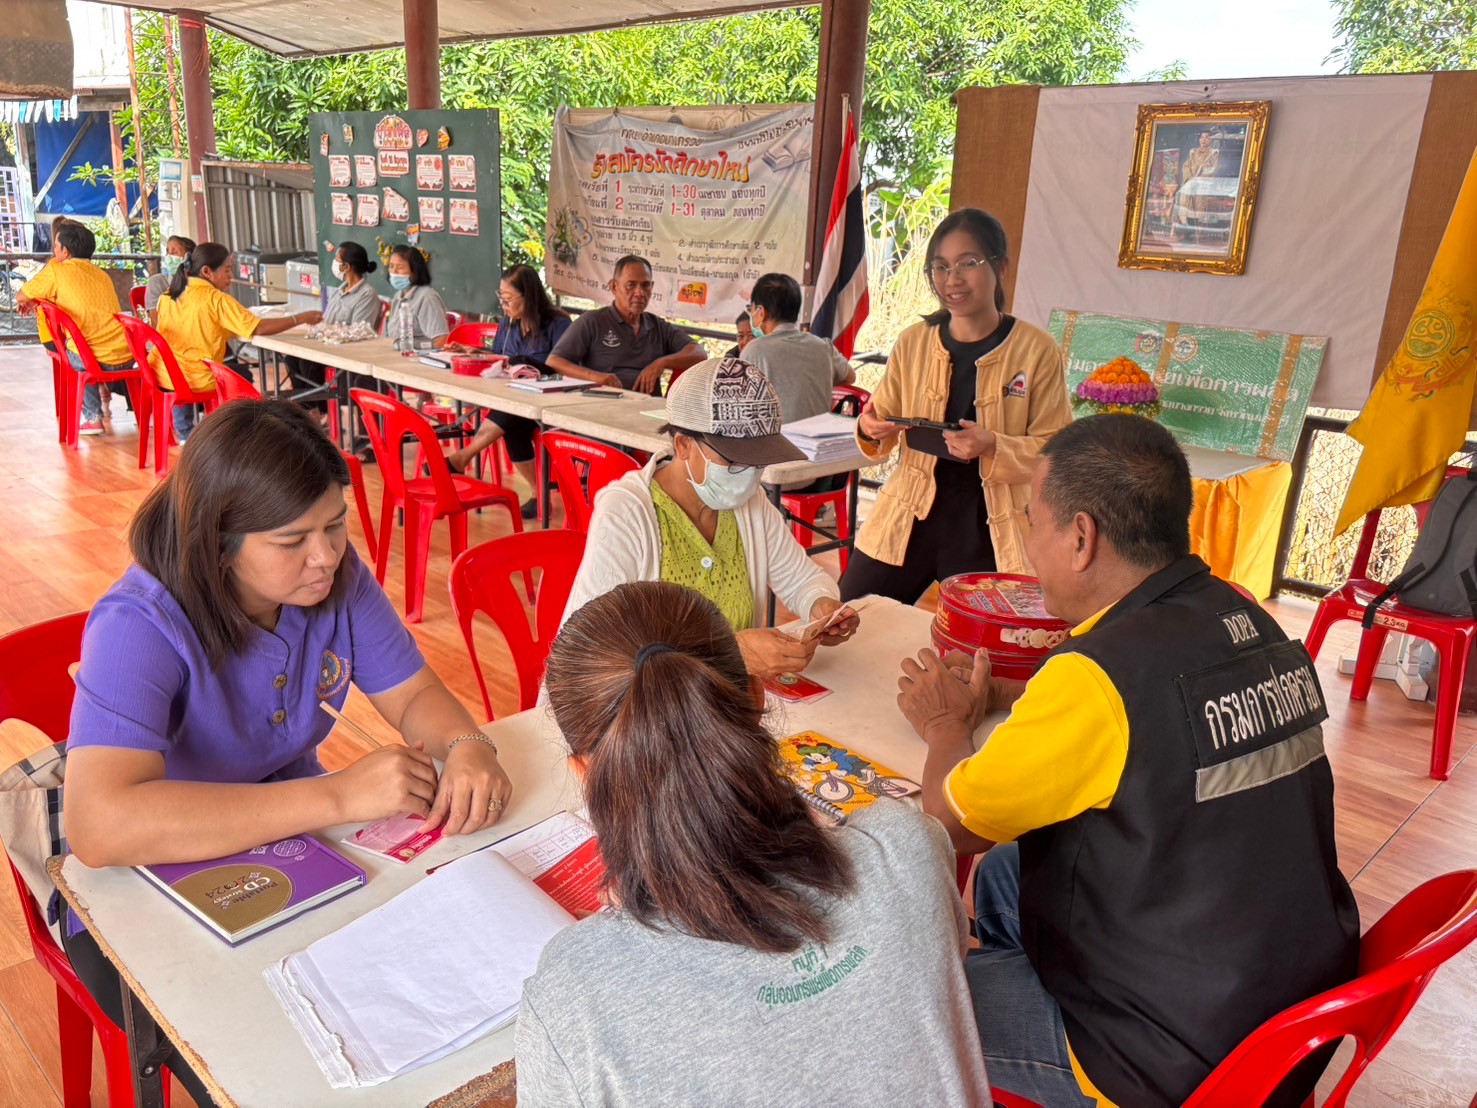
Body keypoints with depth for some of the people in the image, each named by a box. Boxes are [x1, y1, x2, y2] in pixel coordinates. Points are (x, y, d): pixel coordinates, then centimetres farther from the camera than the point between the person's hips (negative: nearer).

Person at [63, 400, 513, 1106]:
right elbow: (101, 825, -40)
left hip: (294, 844, 5)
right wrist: (338, 795, -41)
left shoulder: (336, 576, -11)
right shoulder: (140, 624, -27)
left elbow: (413, 696, -4)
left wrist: (467, 747, -28)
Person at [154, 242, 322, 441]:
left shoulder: (169, 295, 5)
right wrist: (301, 318, -13)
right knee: (243, 375, 21)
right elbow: (259, 328, -19)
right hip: (196, 380, -6)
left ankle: (184, 434, 47)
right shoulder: (217, 300, -15)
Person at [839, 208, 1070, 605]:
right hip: (907, 521, 3)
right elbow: (883, 417, 12)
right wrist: (870, 430, -11)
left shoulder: (1036, 350, -6)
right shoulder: (913, 342, 3)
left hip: (988, 531, -2)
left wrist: (993, 448, -22)